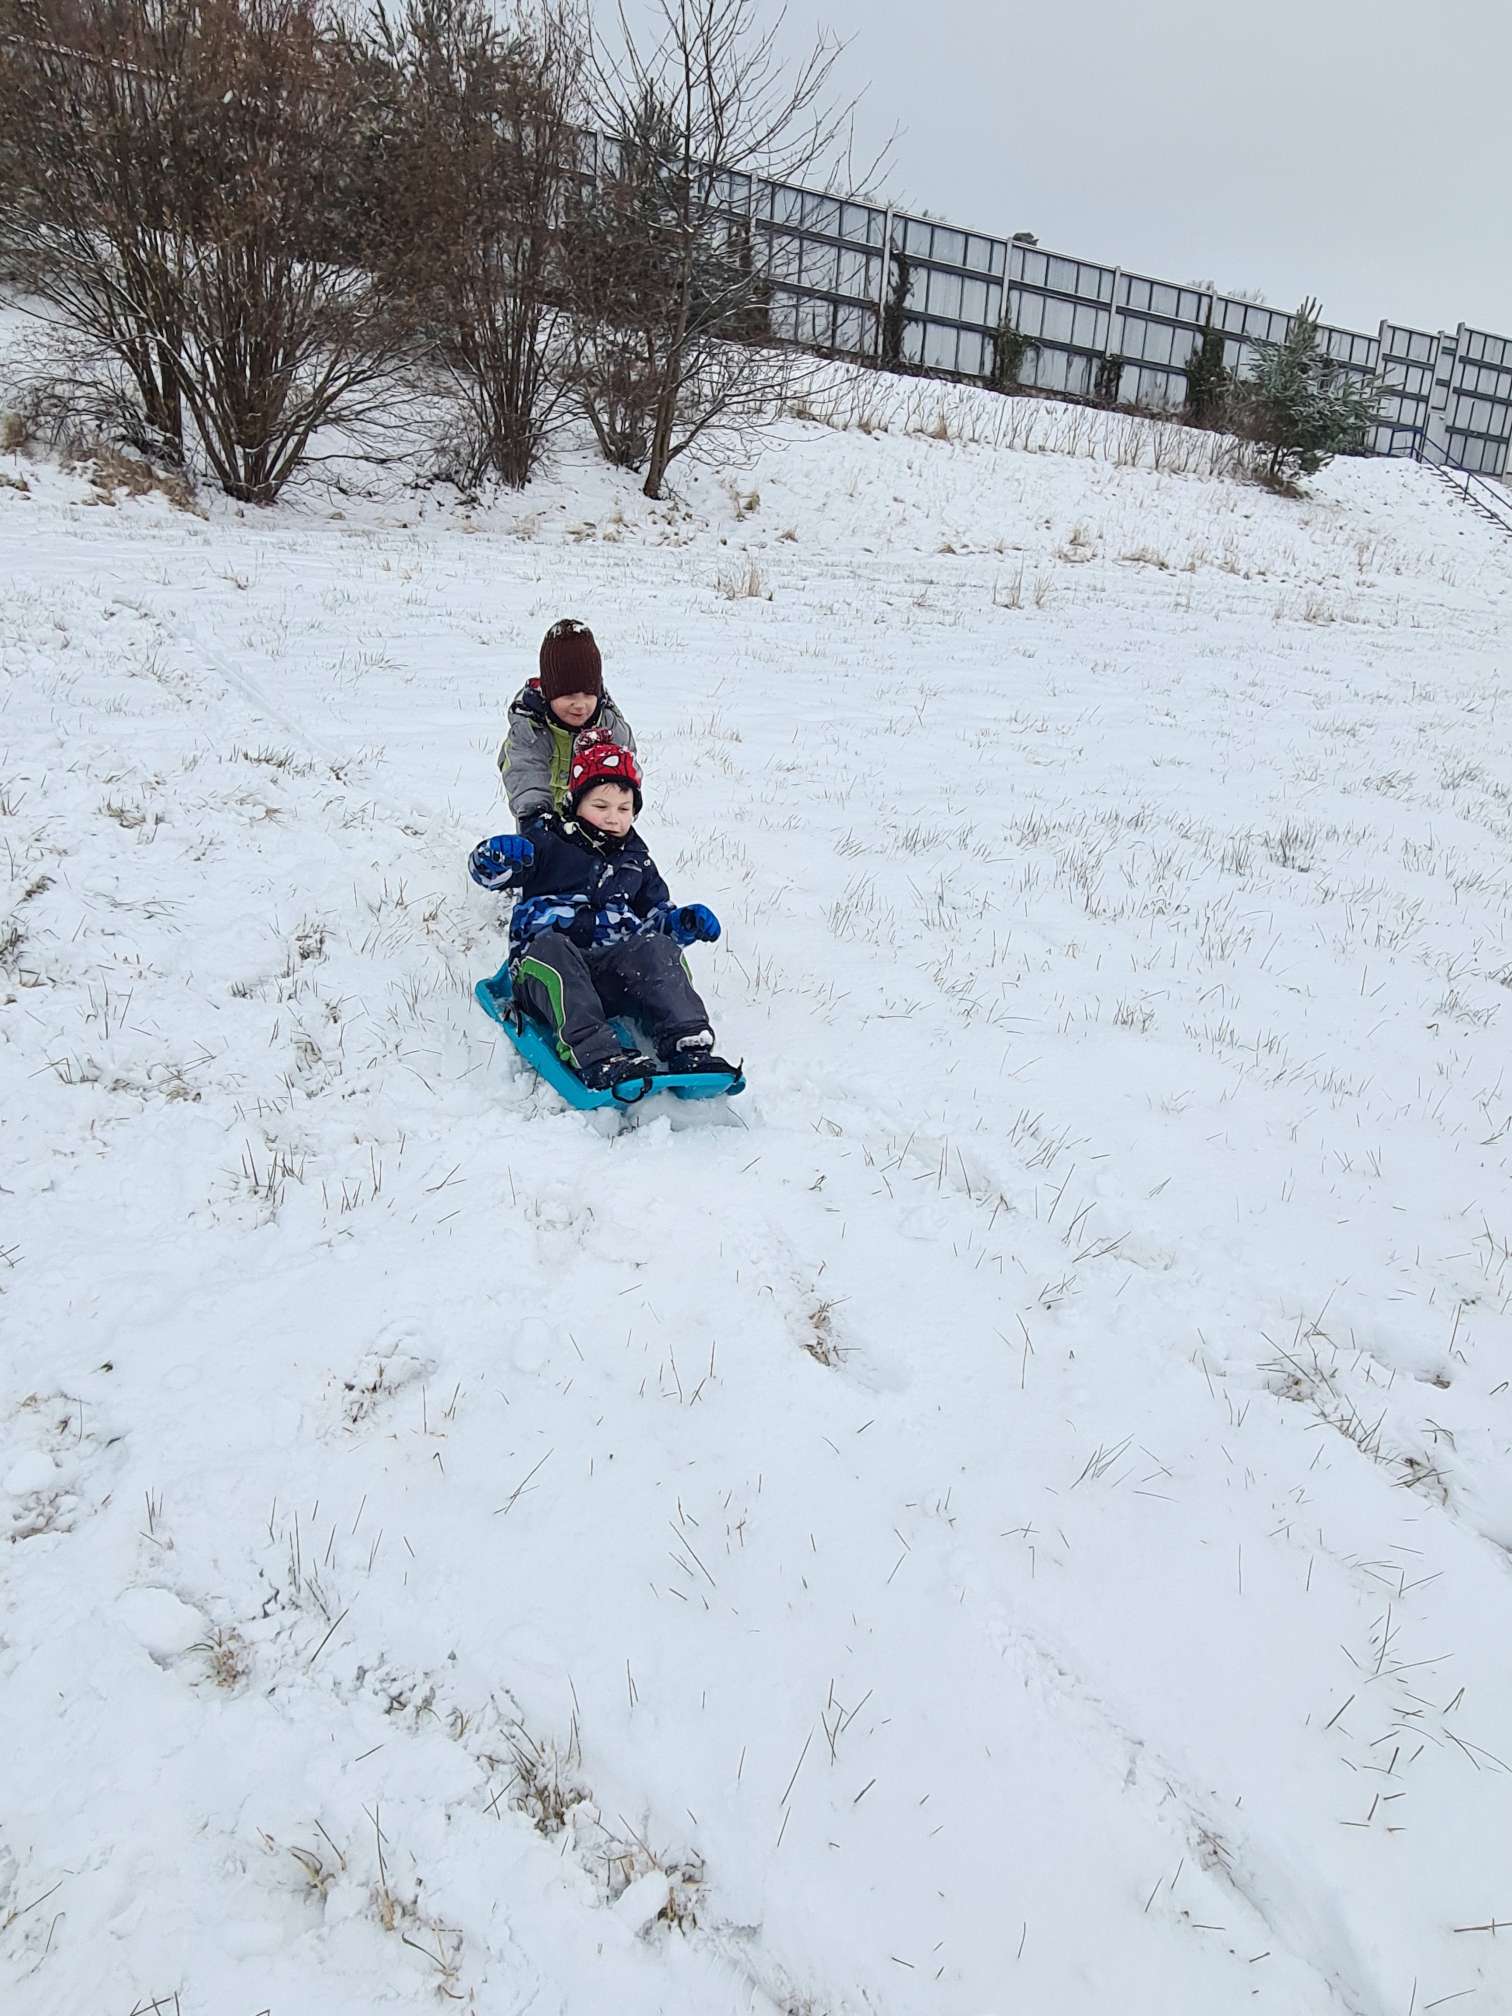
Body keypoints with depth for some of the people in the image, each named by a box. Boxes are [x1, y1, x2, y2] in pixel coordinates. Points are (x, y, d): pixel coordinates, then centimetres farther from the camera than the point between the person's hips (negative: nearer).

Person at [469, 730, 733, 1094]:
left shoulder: (636, 861, 24)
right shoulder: (547, 845, 9)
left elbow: (656, 914, 29)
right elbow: (484, 871, -1)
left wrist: (684, 921, 5)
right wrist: (498, 855, -27)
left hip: (613, 968, 3)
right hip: (548, 969, -3)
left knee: (656, 948, -25)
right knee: (550, 947, -38)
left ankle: (689, 1048, -41)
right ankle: (596, 1058, -56)